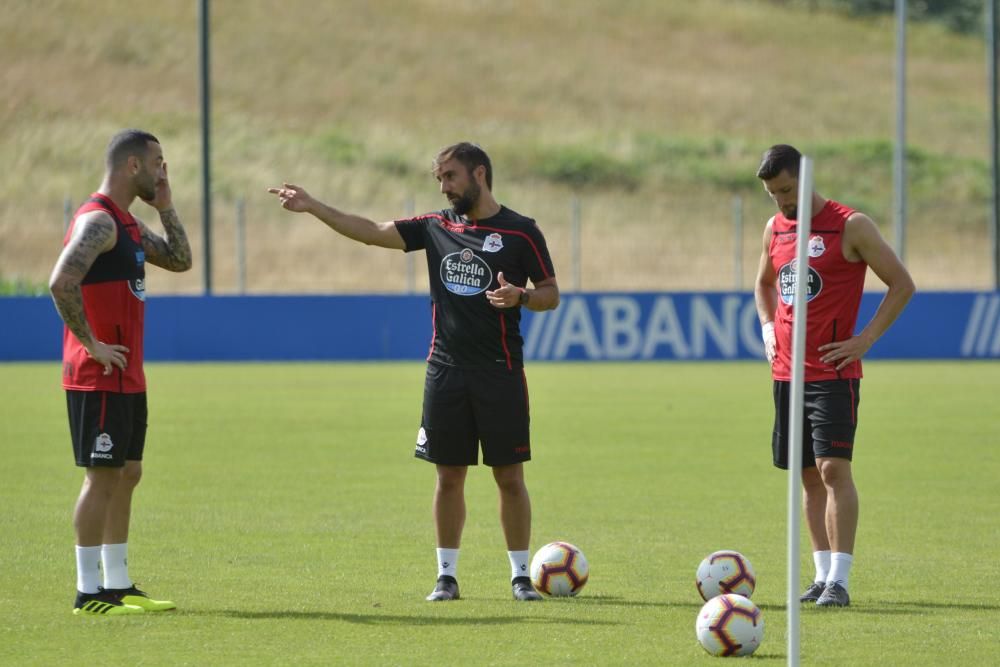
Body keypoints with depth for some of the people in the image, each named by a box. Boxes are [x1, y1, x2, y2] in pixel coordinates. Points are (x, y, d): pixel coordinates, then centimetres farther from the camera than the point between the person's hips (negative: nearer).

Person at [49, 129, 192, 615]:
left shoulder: (127, 223, 15)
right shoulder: (98, 221, -16)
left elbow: (179, 260, 23)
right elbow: (62, 283, -28)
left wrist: (165, 207, 11)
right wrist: (92, 344, -22)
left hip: (127, 377, 10)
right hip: (100, 376, -10)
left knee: (126, 475, 12)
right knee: (103, 476, -7)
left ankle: (118, 586, 18)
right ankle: (88, 593, -4)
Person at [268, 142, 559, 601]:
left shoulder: (520, 231, -2)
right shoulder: (436, 227, 9)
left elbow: (551, 294, 1)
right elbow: (372, 232, 7)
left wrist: (521, 297, -21)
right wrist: (311, 207, 0)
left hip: (499, 373, -3)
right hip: (445, 369, 3)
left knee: (509, 475, -1)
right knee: (449, 475, 5)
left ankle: (520, 576, 7)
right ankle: (446, 575, 12)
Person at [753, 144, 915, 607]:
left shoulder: (850, 226, -8)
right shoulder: (775, 228, 11)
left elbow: (902, 284, -5)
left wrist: (866, 339, -12)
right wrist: (768, 327, 12)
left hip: (833, 372, -6)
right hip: (786, 372, 6)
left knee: (833, 468, -14)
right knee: (808, 475, 9)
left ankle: (839, 580, -15)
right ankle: (822, 573, 15)